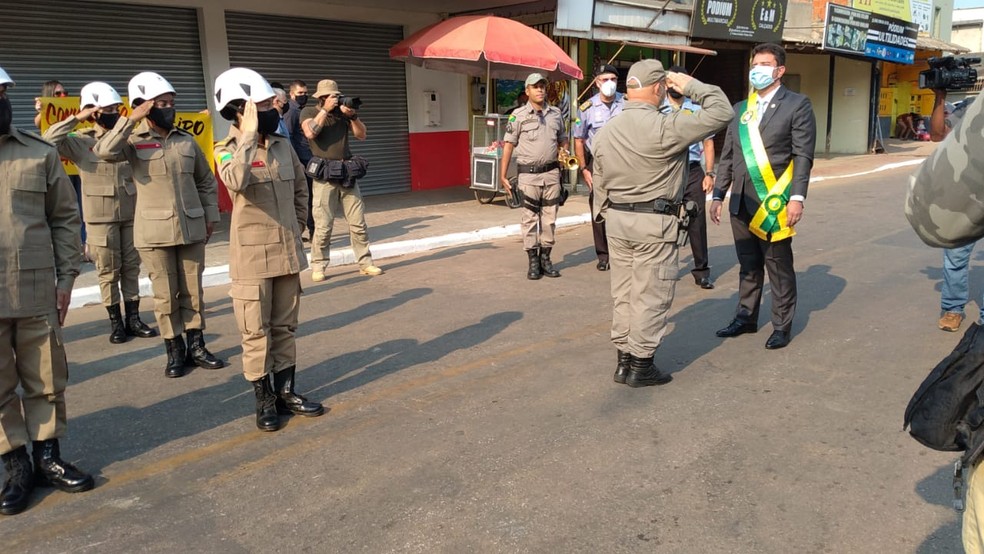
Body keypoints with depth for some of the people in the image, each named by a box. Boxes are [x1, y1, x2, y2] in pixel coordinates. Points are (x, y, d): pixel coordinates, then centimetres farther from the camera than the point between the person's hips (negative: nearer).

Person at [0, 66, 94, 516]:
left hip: (37, 290, 1)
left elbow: (65, 218, 7)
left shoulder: (40, 153, 5)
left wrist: (66, 276, 1)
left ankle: (47, 456, 24)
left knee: (45, 378, 10)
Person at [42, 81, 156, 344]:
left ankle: (133, 318, 17)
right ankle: (115, 322, 14)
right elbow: (48, 140, -17)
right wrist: (76, 119, -14)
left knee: (131, 267, 8)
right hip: (101, 216, -3)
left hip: (131, 213, 3)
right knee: (108, 270, 4)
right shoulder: (80, 141, -2)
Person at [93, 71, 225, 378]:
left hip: (192, 228, 3)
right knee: (166, 294, 6)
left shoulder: (187, 140, 7)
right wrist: (132, 119, -18)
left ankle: (196, 346, 21)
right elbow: (105, 151, -24)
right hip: (155, 232, -3)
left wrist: (210, 217, 10)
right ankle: (174, 351, 18)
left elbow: (206, 181, 14)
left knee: (193, 290, 10)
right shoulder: (134, 141, -3)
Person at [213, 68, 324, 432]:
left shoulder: (283, 146, 5)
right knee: (256, 333, 5)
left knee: (285, 327, 14)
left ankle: (286, 391, 27)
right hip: (253, 258, -5)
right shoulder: (227, 150, -9)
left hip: (288, 253, 5)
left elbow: (300, 187, 20)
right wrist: (248, 135, -28)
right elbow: (237, 182, -32)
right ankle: (264, 400, 18)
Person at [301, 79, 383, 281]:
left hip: (347, 174, 3)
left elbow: (361, 135, 7)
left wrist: (353, 116, -9)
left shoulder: (343, 111, 12)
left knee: (358, 222, 4)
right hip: (324, 175, -3)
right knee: (323, 225, -5)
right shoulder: (309, 111, 5)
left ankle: (365, 262, 11)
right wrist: (325, 110, -11)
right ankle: (318, 266, 5)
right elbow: (310, 132, -15)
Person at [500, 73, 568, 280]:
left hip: (551, 172, 4)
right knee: (530, 218, 1)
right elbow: (508, 145, -3)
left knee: (549, 218, 7)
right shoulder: (518, 115, -1)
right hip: (529, 174, -4)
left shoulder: (555, 114, 11)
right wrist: (503, 176, -7)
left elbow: (563, 142, 20)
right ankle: (533, 261, 9)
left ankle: (545, 258, 17)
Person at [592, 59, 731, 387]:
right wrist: (690, 85, -1)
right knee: (651, 297, 3)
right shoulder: (665, 127, -16)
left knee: (623, 293, 14)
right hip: (654, 223, -7)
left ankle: (623, 361, 22)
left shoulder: (604, 132, 6)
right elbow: (721, 113, -13)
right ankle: (641, 367, 10)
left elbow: (600, 185, 9)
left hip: (617, 221, 7)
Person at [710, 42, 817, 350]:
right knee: (748, 266, 15)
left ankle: (782, 326, 15)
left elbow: (803, 155, -8)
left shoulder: (797, 105, -1)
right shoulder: (740, 109, 15)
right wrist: (718, 195, 11)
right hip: (742, 201, 5)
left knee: (779, 267, 4)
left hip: (774, 201, -5)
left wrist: (797, 197, -16)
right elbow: (728, 156, 16)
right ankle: (745, 318, 27)